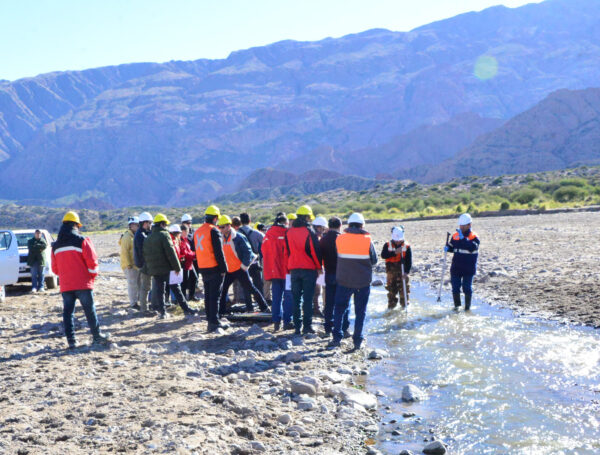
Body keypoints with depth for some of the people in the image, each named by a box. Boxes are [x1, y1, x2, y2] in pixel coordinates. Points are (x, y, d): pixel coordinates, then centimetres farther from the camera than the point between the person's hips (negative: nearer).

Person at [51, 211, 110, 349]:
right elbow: (92, 260, -12)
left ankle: (71, 340, 4)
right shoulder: (81, 240, -7)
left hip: (65, 285, 4)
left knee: (68, 312, 7)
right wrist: (93, 275, 4)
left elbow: (55, 268, 14)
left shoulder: (56, 245, 9)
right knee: (90, 311, 6)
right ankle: (97, 337, 14)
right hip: (83, 283, -4)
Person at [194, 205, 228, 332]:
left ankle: (210, 320, 17)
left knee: (208, 295, 13)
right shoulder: (214, 231, -13)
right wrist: (223, 268, -11)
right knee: (215, 296, -4)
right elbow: (219, 252, -16)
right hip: (214, 268, -7)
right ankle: (214, 322, -4)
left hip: (203, 269, 7)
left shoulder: (197, 231, 12)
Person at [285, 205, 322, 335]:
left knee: (296, 298, 8)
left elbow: (287, 251, 13)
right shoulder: (309, 231, -9)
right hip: (309, 269, -4)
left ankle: (297, 326, 9)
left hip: (294, 269, 4)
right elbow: (315, 250, -9)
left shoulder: (289, 232, 7)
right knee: (308, 298, 0)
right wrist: (319, 267, 2)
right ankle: (307, 325, -2)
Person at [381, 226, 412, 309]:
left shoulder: (407, 247, -4)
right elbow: (383, 255, -18)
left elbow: (409, 261, -7)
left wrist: (406, 272, -18)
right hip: (391, 272, 1)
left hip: (402, 272, -1)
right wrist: (394, 252, -26)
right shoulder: (387, 245, -2)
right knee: (391, 290, 8)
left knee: (403, 290, 0)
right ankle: (391, 307, 18)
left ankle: (404, 305, 12)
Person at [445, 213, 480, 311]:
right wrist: (447, 248, -3)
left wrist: (463, 238, -30)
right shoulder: (455, 235, 7)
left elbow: (472, 248, -25)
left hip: (469, 268, -4)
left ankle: (467, 307, 14)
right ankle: (457, 305, 21)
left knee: (467, 288, 1)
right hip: (456, 267, 4)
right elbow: (451, 247, 20)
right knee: (455, 287, 6)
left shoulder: (474, 237, -7)